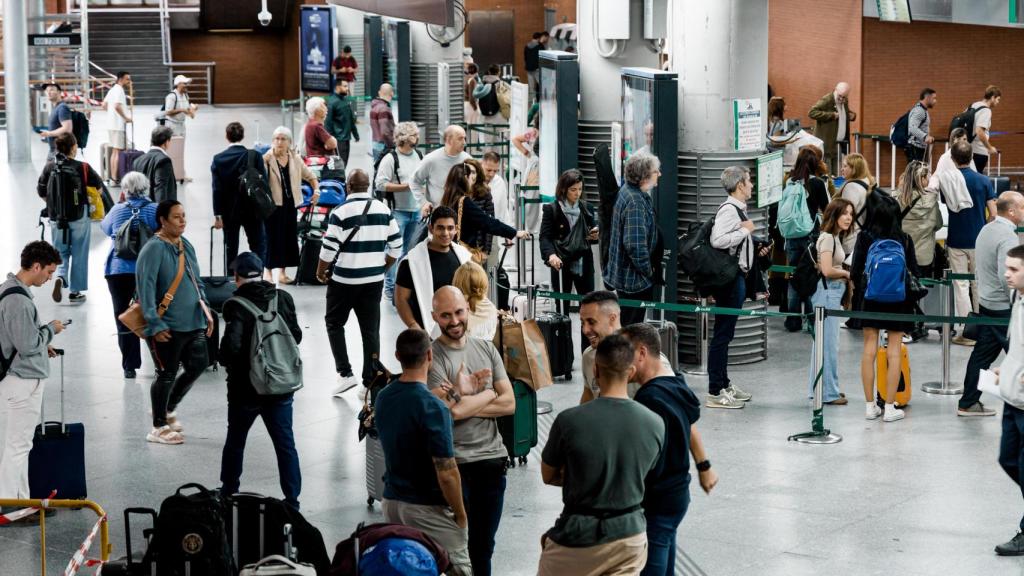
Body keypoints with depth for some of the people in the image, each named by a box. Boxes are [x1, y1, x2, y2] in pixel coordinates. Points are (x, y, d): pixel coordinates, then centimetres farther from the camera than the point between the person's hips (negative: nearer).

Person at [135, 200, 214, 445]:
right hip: (167, 327, -8)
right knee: (167, 374, 1)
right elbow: (146, 288, -20)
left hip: (193, 323, 8)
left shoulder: (185, 245, 10)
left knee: (198, 365, 12)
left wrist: (205, 310, 13)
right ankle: (159, 428, 17)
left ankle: (169, 408, 35)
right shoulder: (154, 249, -16)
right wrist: (154, 325, -22)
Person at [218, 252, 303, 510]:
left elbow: (232, 346, -23)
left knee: (235, 441, 17)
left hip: (245, 388, -3)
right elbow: (296, 336, 3)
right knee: (285, 443, 8)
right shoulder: (283, 299, -2)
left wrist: (222, 359, -3)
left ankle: (228, 492, 31)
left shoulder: (235, 306, -16)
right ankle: (292, 499, 7)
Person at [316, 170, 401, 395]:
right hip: (374, 280, 4)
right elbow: (396, 246, 5)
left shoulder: (341, 212, -13)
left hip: (344, 280, -4)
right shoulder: (384, 210, 2)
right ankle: (370, 383, 10)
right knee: (371, 329, 9)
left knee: (334, 323, 13)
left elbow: (329, 249, -13)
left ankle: (345, 373, 3)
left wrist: (320, 272, 3)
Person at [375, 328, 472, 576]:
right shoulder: (432, 407, -22)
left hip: (392, 502, 7)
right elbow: (446, 474, -22)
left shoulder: (383, 398, 1)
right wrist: (460, 514, -6)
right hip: (428, 508, -7)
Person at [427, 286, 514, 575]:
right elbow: (451, 410, -21)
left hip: (492, 458, 5)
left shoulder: (486, 349, 7)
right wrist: (488, 393, -5)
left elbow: (509, 403, 0)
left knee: (483, 545, 15)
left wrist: (464, 401, -13)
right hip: (454, 463, -5)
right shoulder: (431, 356, -10)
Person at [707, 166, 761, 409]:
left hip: (737, 277, 10)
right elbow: (717, 240, -29)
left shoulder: (739, 209, 14)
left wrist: (755, 249, 12)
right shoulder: (729, 210, -17)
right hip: (729, 278, -10)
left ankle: (724, 384, 27)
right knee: (722, 334, -6)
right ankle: (715, 392, -3)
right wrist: (745, 230, -19)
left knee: (726, 333, 17)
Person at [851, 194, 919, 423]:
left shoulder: (865, 237, -5)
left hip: (870, 298, 1)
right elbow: (914, 272, -1)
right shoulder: (904, 240, -4)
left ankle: (870, 405, 11)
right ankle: (890, 408, 3)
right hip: (897, 300, -1)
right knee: (894, 351, 3)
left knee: (869, 349, 7)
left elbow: (855, 271, -5)